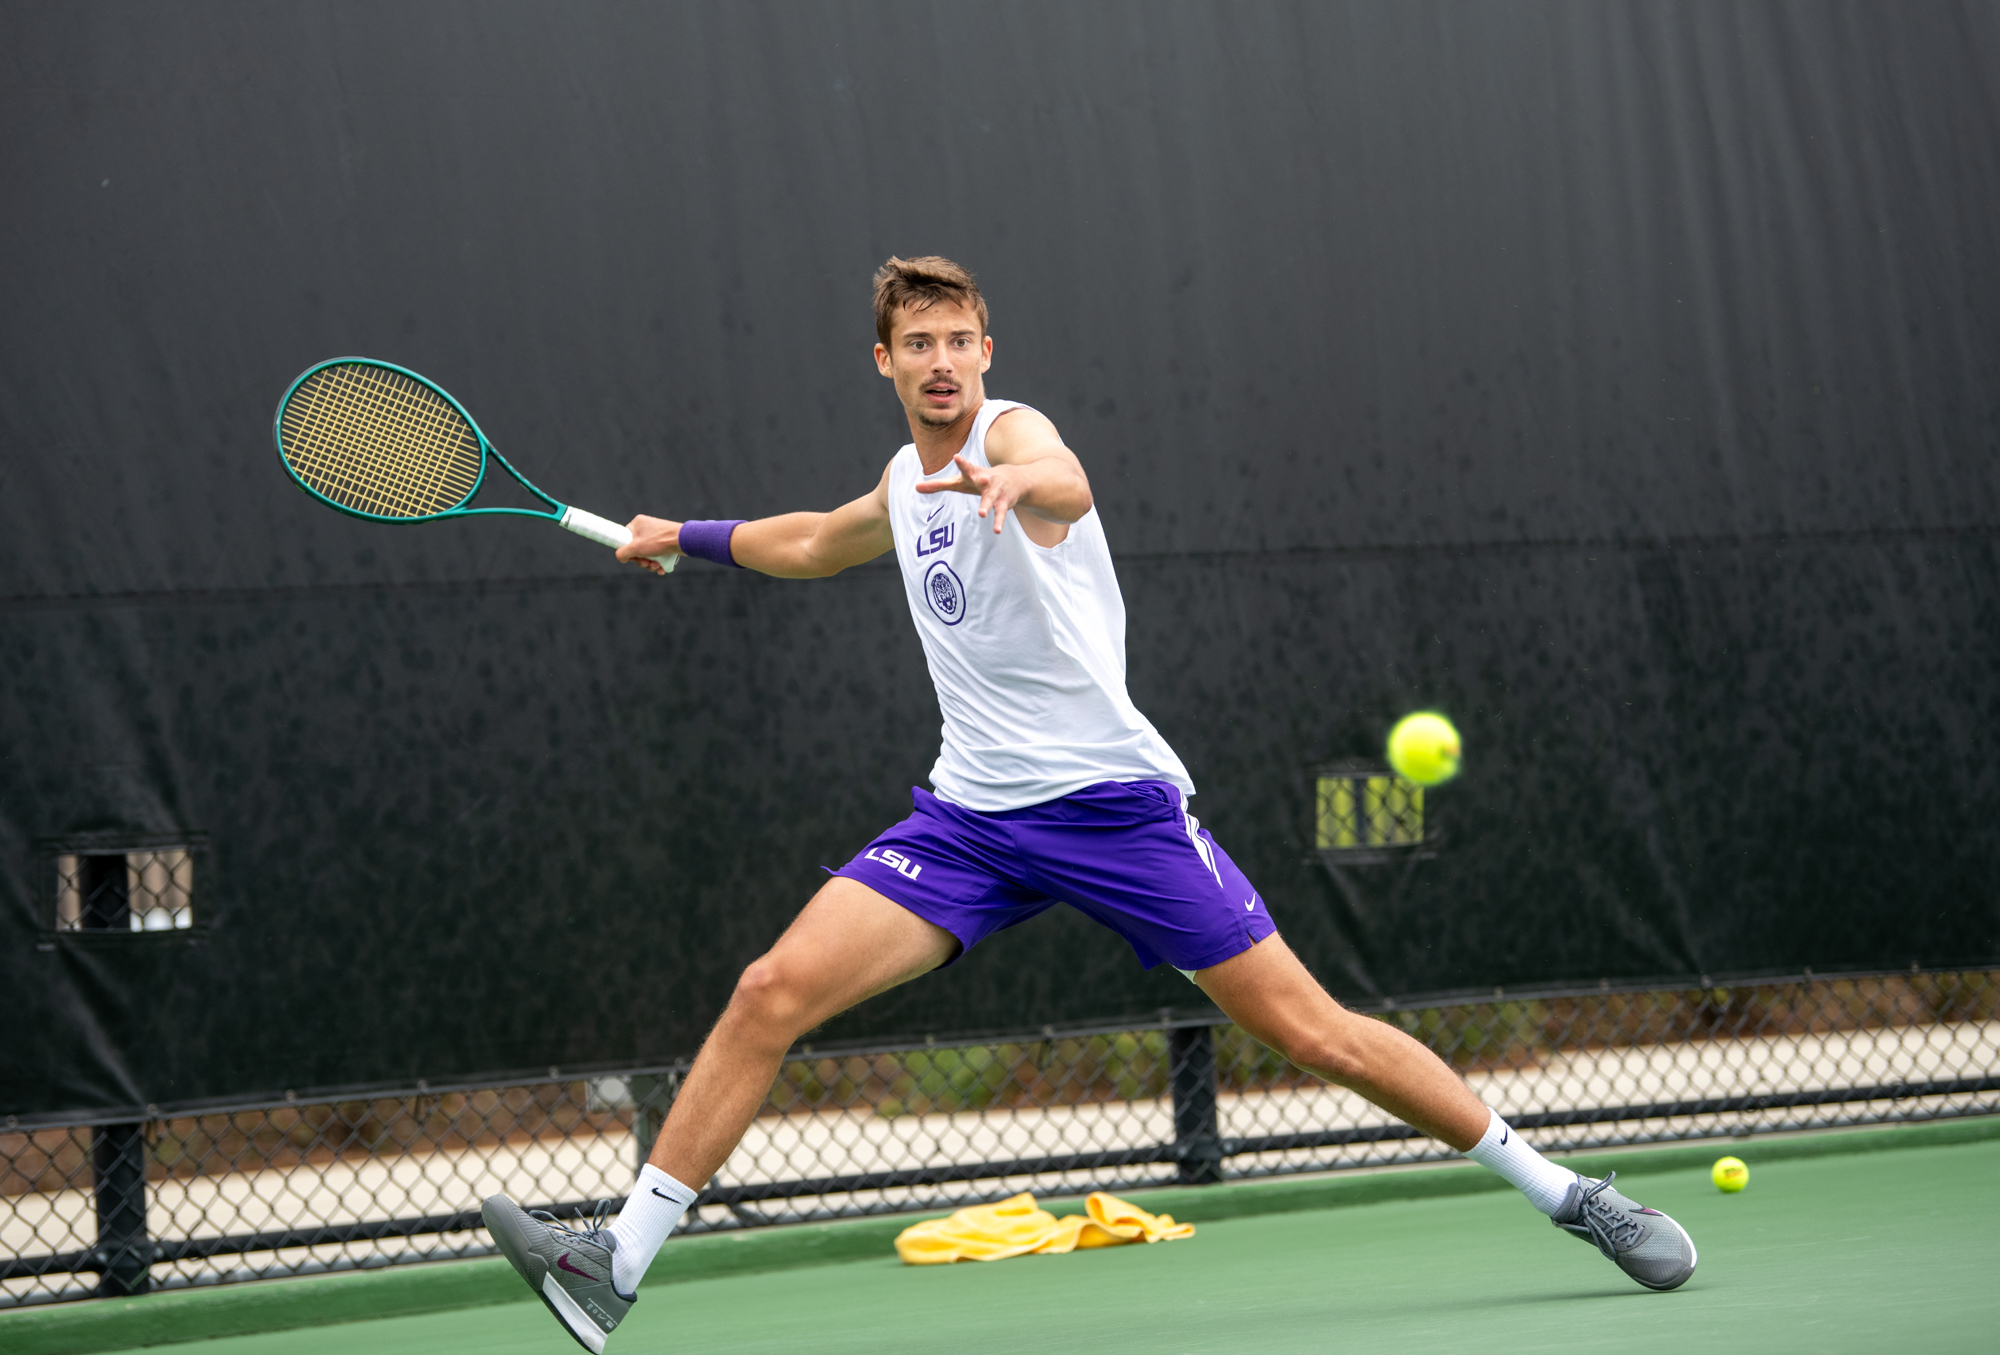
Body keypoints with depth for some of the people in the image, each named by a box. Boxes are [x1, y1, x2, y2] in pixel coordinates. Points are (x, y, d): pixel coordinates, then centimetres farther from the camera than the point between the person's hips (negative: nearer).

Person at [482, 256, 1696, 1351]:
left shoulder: (1014, 432, -8)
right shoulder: (906, 482, 15)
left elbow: (1066, 486, -36)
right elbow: (814, 545, 41)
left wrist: (1012, 483, -58)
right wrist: (689, 537, 41)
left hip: (1113, 800, -6)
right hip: (970, 813, 6)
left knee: (1313, 1033, -7)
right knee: (772, 995, -11)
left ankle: (1562, 1192, 7)